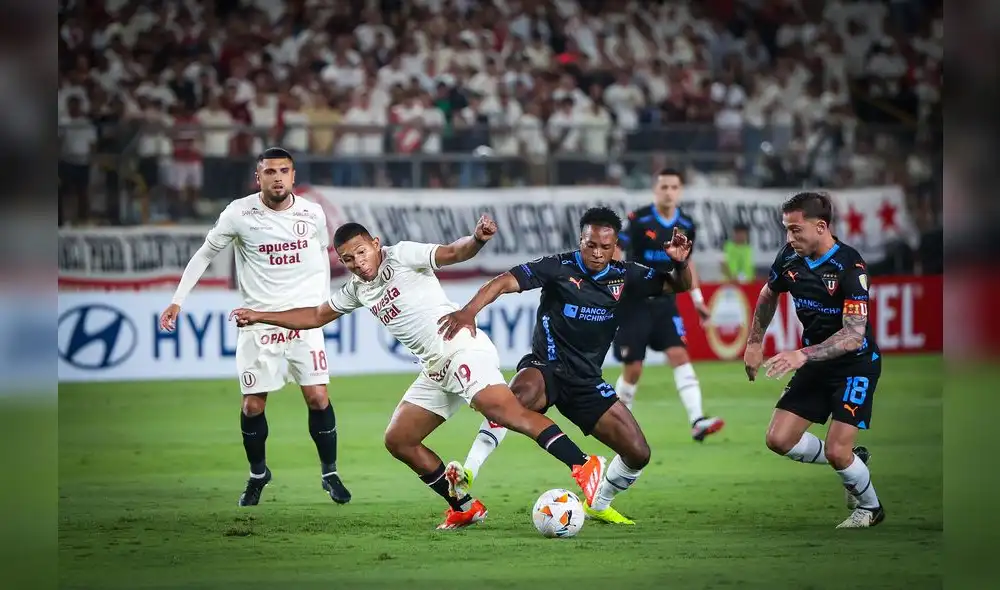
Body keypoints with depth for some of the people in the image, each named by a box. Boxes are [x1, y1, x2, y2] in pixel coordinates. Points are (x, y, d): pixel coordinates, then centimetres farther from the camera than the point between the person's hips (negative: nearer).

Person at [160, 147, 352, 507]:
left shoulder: (312, 214, -3)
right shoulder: (239, 214, -10)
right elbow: (205, 255, 1)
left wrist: (323, 304, 15)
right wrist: (178, 300, -4)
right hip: (258, 321, -1)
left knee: (318, 397, -6)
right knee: (253, 405, 1)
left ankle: (329, 473, 10)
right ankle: (258, 475, 23)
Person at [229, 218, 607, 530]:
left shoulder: (402, 256, -3)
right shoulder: (357, 290, 18)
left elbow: (452, 253, -17)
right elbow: (316, 316, 33)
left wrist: (477, 240, -39)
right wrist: (260, 317, 33)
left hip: (462, 349, -9)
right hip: (437, 372, 9)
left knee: (503, 409, -30)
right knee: (399, 441, 9)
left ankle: (582, 465, -39)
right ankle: (465, 507, 12)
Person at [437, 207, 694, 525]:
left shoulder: (624, 276, 3)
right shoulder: (559, 268, -11)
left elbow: (679, 285, 11)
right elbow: (504, 282, -21)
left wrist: (681, 263, -12)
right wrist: (469, 311, -38)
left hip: (587, 382, 5)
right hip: (545, 367, -5)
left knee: (638, 453, -2)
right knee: (519, 394, -41)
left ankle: (599, 504, 28)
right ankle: (467, 474, -43)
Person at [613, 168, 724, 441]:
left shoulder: (686, 225, 2)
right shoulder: (638, 221, -14)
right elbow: (613, 254, -11)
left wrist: (697, 298, 19)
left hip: (664, 302, 4)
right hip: (634, 303, -4)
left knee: (680, 355, -14)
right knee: (633, 369, -1)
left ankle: (697, 421, -23)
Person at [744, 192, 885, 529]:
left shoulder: (850, 266, -25)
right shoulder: (790, 258, -6)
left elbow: (854, 335, -32)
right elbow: (768, 296, 18)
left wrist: (803, 355, -41)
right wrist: (754, 343, 13)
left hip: (855, 364, -7)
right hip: (816, 364, 7)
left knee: (837, 451, -15)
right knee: (779, 440, -2)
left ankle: (870, 507, 15)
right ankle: (853, 462, 21)